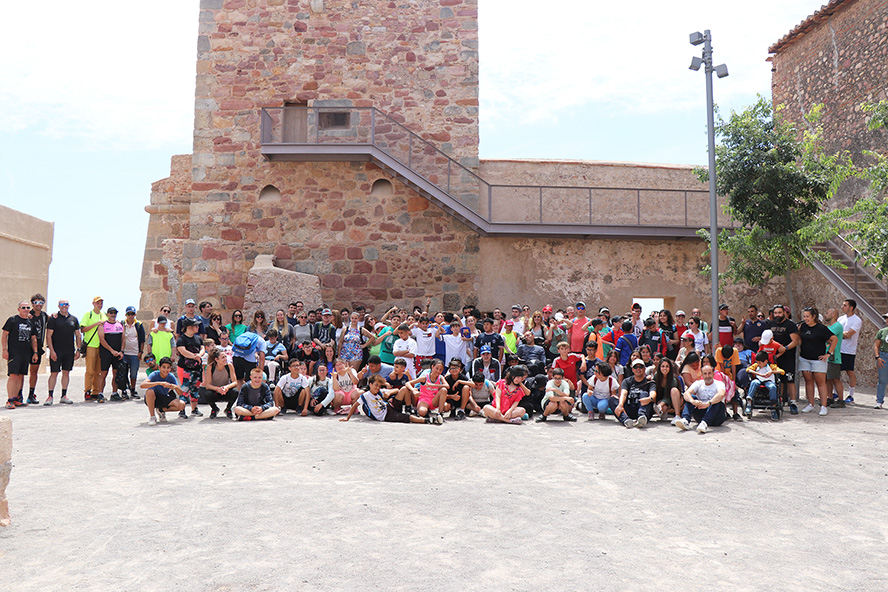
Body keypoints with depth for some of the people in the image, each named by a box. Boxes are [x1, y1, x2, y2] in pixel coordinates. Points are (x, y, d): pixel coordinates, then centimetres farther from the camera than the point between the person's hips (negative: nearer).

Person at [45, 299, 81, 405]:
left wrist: (78, 350, 8)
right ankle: (50, 396, 4)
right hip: (56, 350, -4)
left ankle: (63, 396, 13)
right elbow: (49, 335, -5)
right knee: (54, 373, -3)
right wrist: (51, 350, -13)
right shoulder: (54, 318, -1)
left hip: (70, 351, 4)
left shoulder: (73, 319, 12)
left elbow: (78, 335, 15)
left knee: (66, 373, 7)